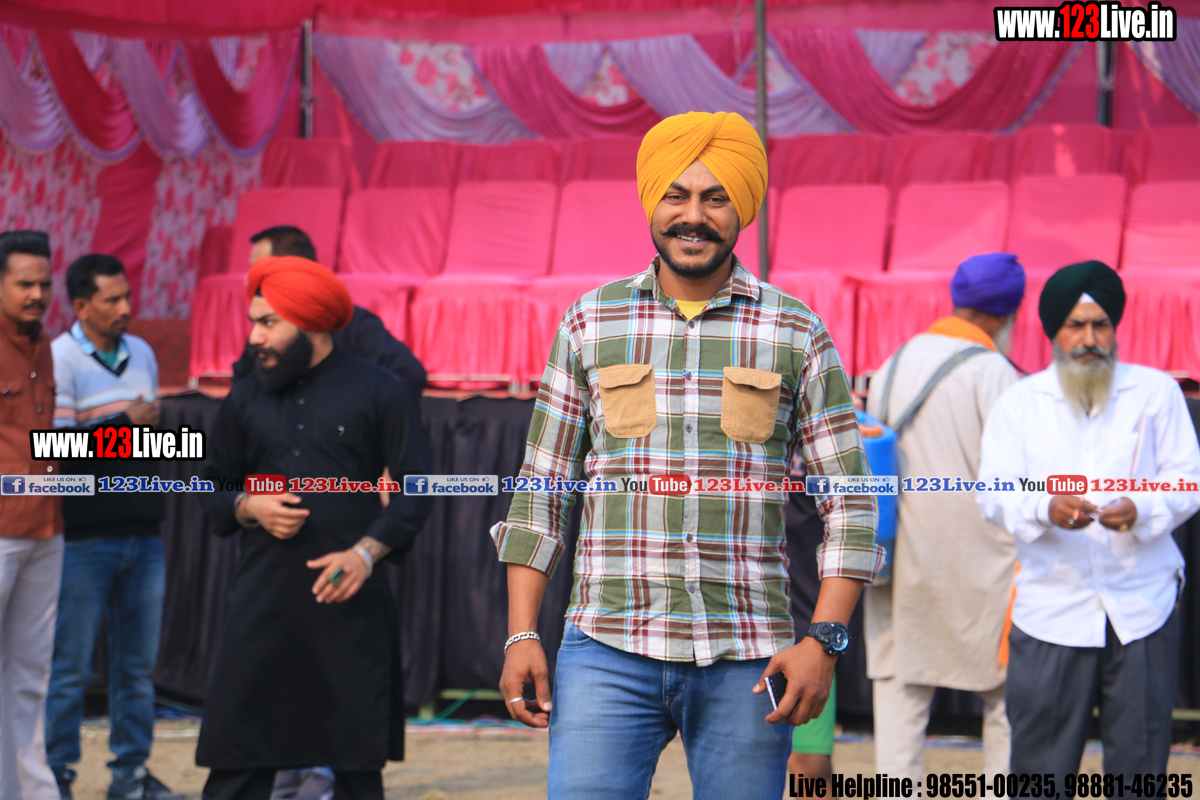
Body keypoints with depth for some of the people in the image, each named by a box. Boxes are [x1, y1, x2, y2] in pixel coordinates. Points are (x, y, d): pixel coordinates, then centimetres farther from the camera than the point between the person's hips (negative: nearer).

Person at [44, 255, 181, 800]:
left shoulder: (142, 353, 14)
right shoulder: (58, 359, -7)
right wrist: (126, 424, -9)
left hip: (143, 534, 6)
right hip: (84, 536, -6)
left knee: (138, 663, 8)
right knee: (70, 666, -2)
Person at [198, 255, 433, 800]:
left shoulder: (378, 392, 2)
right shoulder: (246, 401, 13)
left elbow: (414, 493, 0)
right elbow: (213, 492, 20)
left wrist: (366, 552, -15)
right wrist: (250, 508, -3)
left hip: (352, 609, -3)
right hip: (263, 605, 3)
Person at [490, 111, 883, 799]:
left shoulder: (797, 335, 6)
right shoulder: (590, 324, 9)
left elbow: (850, 502, 6)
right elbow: (542, 489, 11)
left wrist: (824, 642, -5)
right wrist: (522, 635, 3)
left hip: (745, 662, 0)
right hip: (608, 653, 0)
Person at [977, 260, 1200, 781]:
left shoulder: (1156, 392, 9)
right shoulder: (1018, 403, 9)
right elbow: (993, 493, 0)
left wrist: (1141, 510, -18)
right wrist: (1046, 508, -22)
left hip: (1142, 606, 0)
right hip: (1050, 610, 0)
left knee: (1139, 758, 1)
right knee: (1041, 760, -2)